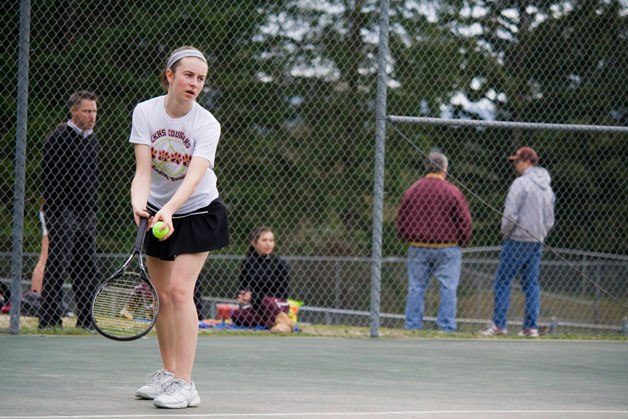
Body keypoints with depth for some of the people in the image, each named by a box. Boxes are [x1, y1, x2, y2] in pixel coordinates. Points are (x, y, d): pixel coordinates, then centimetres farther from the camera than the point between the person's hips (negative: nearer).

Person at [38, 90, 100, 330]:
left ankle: (86, 319, 12)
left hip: (86, 212, 8)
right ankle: (49, 319, -6)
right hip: (63, 211, -8)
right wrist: (56, 208, -18)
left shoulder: (92, 139, 17)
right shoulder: (59, 138, -8)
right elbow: (49, 176, -13)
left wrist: (93, 208, 18)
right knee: (58, 266, -8)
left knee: (87, 268, 8)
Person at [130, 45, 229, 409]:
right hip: (158, 213, 3)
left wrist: (169, 210, -49)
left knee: (180, 290, -17)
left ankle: (185, 384, -18)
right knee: (163, 296, 7)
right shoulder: (146, 112, -12)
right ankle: (167, 374, 24)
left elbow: (194, 175, -32)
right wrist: (139, 202, -39)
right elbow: (143, 170, -19)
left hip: (198, 212, -3)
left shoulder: (207, 125, -19)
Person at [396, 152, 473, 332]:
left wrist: (408, 240, 23)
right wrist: (463, 242, 11)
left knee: (416, 288, 7)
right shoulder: (452, 191, -6)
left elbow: (401, 219, 11)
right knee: (448, 288, 1)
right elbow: (464, 220, -5)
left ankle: (412, 326, 7)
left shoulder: (412, 191, 5)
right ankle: (447, 326, -2)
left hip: (418, 248, 3)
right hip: (447, 249, -3)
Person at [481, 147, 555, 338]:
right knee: (531, 284, 9)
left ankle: (499, 324, -8)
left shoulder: (521, 183, -11)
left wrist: (505, 232, -2)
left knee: (502, 281, -4)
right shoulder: (547, 187, 15)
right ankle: (531, 326, 5)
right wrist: (540, 236, 18)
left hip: (518, 241, -8)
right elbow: (550, 220, 18)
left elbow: (510, 214, -16)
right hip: (537, 242, 8)